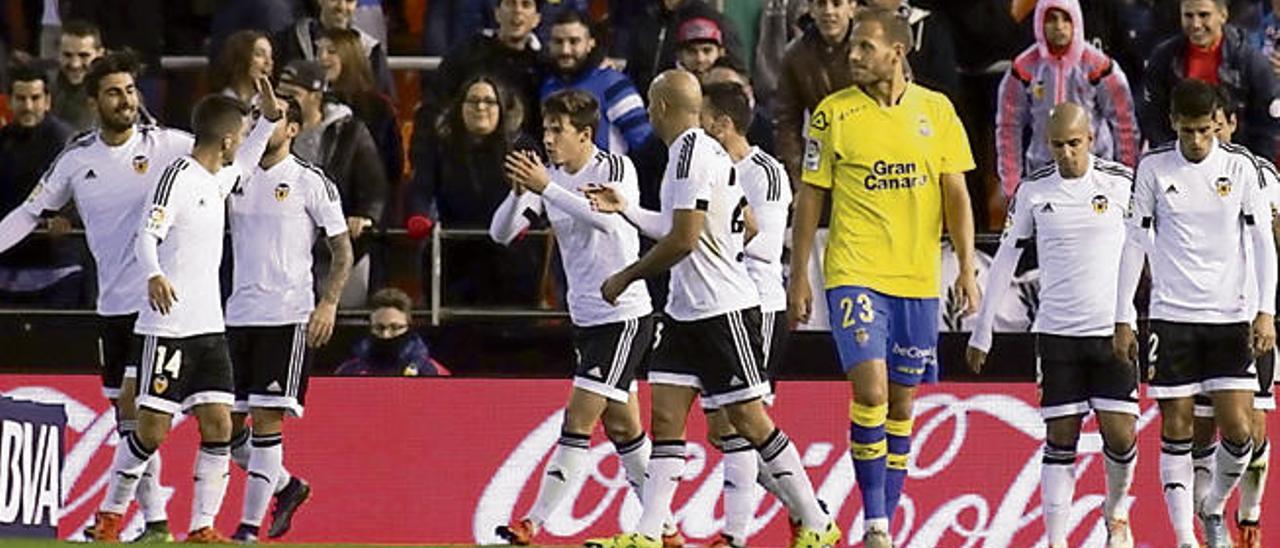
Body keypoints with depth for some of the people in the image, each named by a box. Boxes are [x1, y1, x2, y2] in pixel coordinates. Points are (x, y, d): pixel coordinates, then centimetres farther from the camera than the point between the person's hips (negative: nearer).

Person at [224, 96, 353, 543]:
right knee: (229, 425, 5)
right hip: (237, 316, 5)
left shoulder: (311, 183, -2)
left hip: (288, 317, -5)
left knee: (266, 420, -10)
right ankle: (287, 487, 29)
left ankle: (250, 527, -7)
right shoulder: (237, 177, 11)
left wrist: (328, 304, -12)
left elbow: (342, 251, 0)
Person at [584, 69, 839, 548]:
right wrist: (626, 210, 30)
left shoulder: (691, 150, -17)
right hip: (686, 310, 10)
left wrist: (625, 278, -12)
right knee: (665, 417, 3)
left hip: (724, 310, -10)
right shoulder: (704, 149, 13)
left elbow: (683, 239, -22)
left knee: (749, 420, -5)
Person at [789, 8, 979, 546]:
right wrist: (799, 276, 1)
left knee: (901, 405, 7)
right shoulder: (833, 114, -1)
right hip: (854, 273, -3)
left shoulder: (936, 110, 4)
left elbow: (956, 194, 7)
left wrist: (966, 268, 0)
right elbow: (810, 198, 4)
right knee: (870, 390, -17)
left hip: (918, 279, 3)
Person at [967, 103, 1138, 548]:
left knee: (1120, 436, -5)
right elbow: (1005, 260, 11)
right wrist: (982, 332, 11)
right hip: (1056, 332, 1)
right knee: (1060, 438, -2)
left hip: (1113, 330, -1)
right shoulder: (1034, 190, 3)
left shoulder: (1122, 182, -1)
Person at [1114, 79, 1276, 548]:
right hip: (1171, 316, 0)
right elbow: (1136, 242, 6)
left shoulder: (1240, 166, -1)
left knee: (1238, 429, -6)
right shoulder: (1153, 169, 0)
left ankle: (1214, 509, 21)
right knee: (1176, 430, -1)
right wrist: (1123, 319, 4)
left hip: (1231, 317, 0)